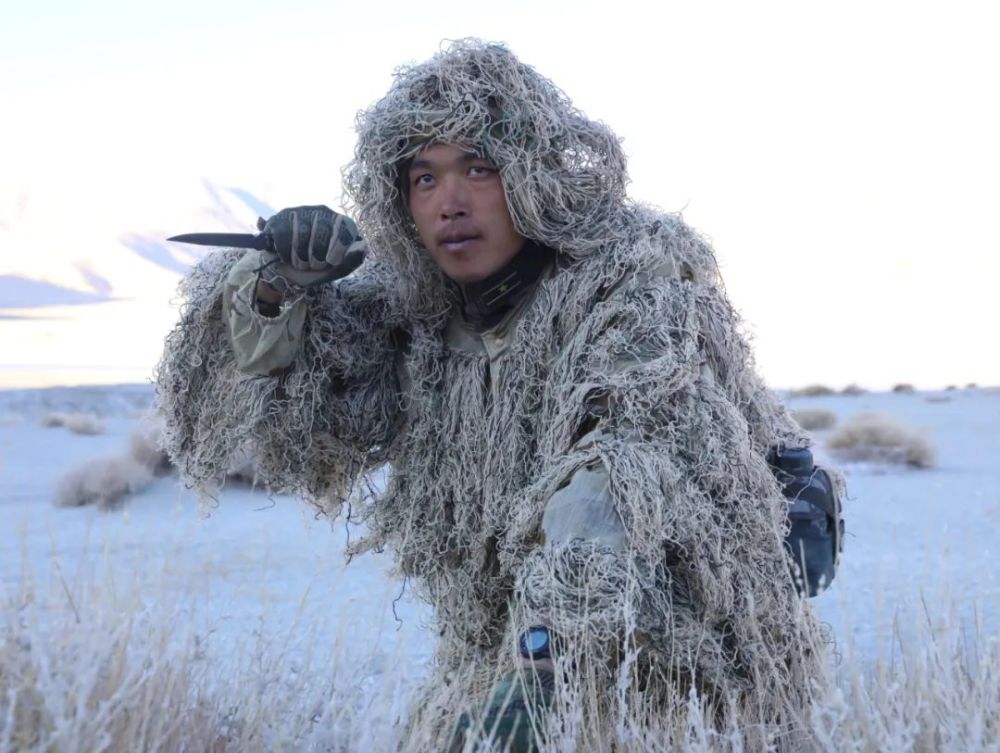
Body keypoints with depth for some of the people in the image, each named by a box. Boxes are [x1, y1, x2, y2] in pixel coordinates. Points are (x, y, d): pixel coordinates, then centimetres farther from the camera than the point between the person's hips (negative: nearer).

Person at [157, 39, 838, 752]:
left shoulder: (635, 280, -20)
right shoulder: (416, 307, -2)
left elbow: (633, 477, -35)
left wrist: (550, 663, -49)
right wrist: (275, 288, -24)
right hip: (497, 642, 6)